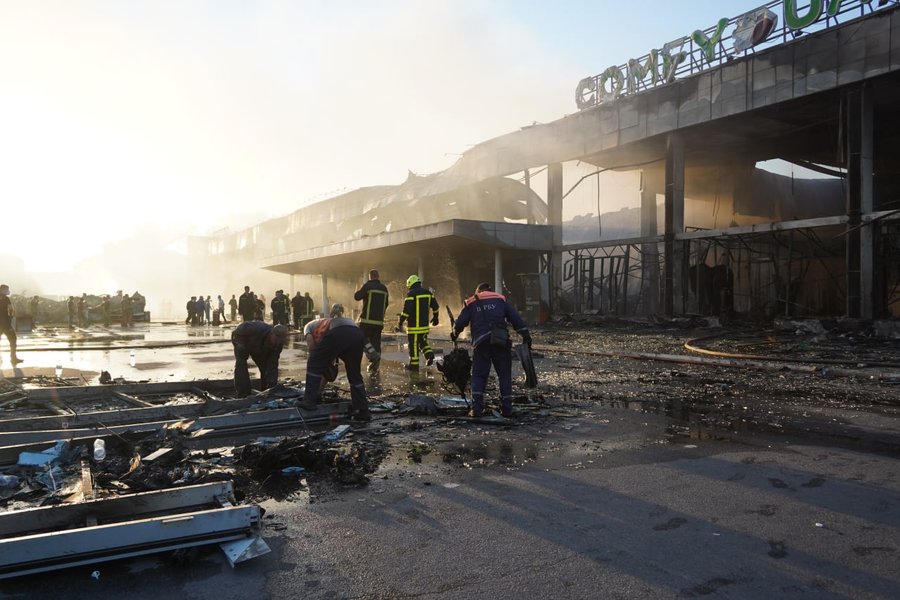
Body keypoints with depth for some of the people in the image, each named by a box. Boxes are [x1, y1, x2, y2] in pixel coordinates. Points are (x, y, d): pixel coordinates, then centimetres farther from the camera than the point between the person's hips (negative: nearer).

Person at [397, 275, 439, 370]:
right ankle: (429, 354, 1)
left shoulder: (411, 294, -12)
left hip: (414, 325, -6)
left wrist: (400, 323, -12)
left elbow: (406, 310, -17)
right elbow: (435, 306, 16)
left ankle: (414, 364, 6)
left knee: (414, 344, 1)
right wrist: (435, 317, 30)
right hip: (425, 324, 6)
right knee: (423, 341, 22)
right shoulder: (428, 293, 9)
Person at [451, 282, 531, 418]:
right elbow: (515, 318, 6)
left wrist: (454, 334, 29)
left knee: (478, 375, 8)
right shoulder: (500, 299, 15)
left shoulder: (471, 303, 16)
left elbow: (460, 323, 10)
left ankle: (476, 408, -1)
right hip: (501, 342, 0)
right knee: (505, 375, 9)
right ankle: (506, 408, 8)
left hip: (481, 343, 0)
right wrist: (525, 334, 6)